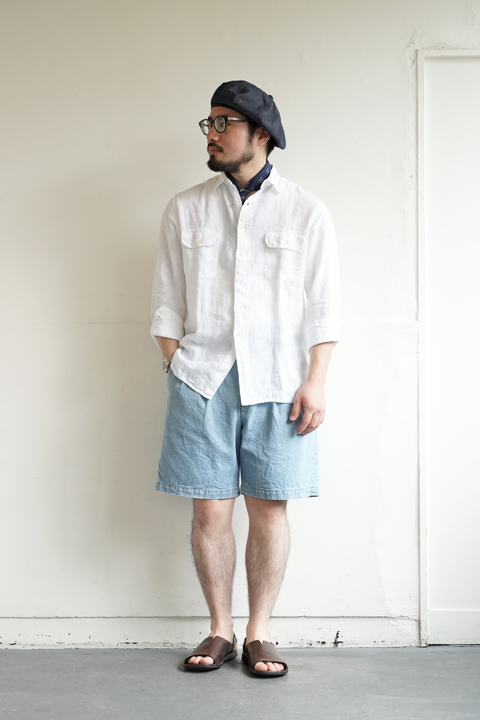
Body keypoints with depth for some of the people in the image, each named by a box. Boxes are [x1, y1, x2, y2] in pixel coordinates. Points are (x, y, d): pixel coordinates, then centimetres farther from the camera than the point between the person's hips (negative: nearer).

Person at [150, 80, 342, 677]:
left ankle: (259, 634, 14)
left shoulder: (305, 211, 6)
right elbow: (167, 303, 10)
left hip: (276, 381, -1)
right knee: (210, 511, 1)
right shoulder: (185, 209, 11)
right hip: (201, 377, 1)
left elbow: (324, 304, 3)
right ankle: (220, 631, 16)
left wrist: (315, 380, -5)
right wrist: (175, 373, 2)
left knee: (268, 509, 1)